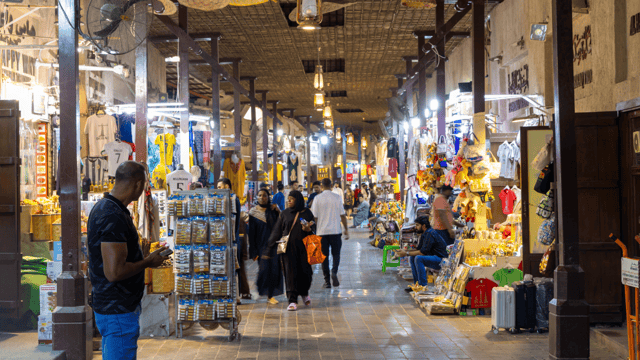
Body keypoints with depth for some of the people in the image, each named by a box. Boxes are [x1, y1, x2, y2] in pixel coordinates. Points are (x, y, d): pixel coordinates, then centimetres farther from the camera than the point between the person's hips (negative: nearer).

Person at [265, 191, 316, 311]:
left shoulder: (307, 213, 6)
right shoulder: (284, 214, 6)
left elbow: (313, 228, 8)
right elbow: (276, 232, 5)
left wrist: (308, 229, -17)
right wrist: (269, 249, 2)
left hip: (303, 247, 0)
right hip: (288, 248, 0)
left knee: (305, 272, 2)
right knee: (291, 273, -4)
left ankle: (304, 293, 31)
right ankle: (292, 301, 0)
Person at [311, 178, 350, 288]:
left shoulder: (318, 198, -3)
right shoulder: (337, 197, -1)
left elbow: (314, 217, -2)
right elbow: (342, 215, 2)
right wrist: (346, 229, 12)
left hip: (322, 231, 0)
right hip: (335, 230, 0)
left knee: (324, 256, 7)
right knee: (336, 253, 12)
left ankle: (327, 281, 5)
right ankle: (334, 272, -15)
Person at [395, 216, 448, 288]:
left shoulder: (430, 234, -18)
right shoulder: (424, 234, 14)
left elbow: (423, 252, -23)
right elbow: (418, 249, 15)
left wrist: (407, 253, -19)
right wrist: (405, 251, 2)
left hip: (441, 260, -11)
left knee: (418, 258, -28)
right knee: (412, 257, 4)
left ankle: (423, 286, -23)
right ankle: (417, 283, 2)